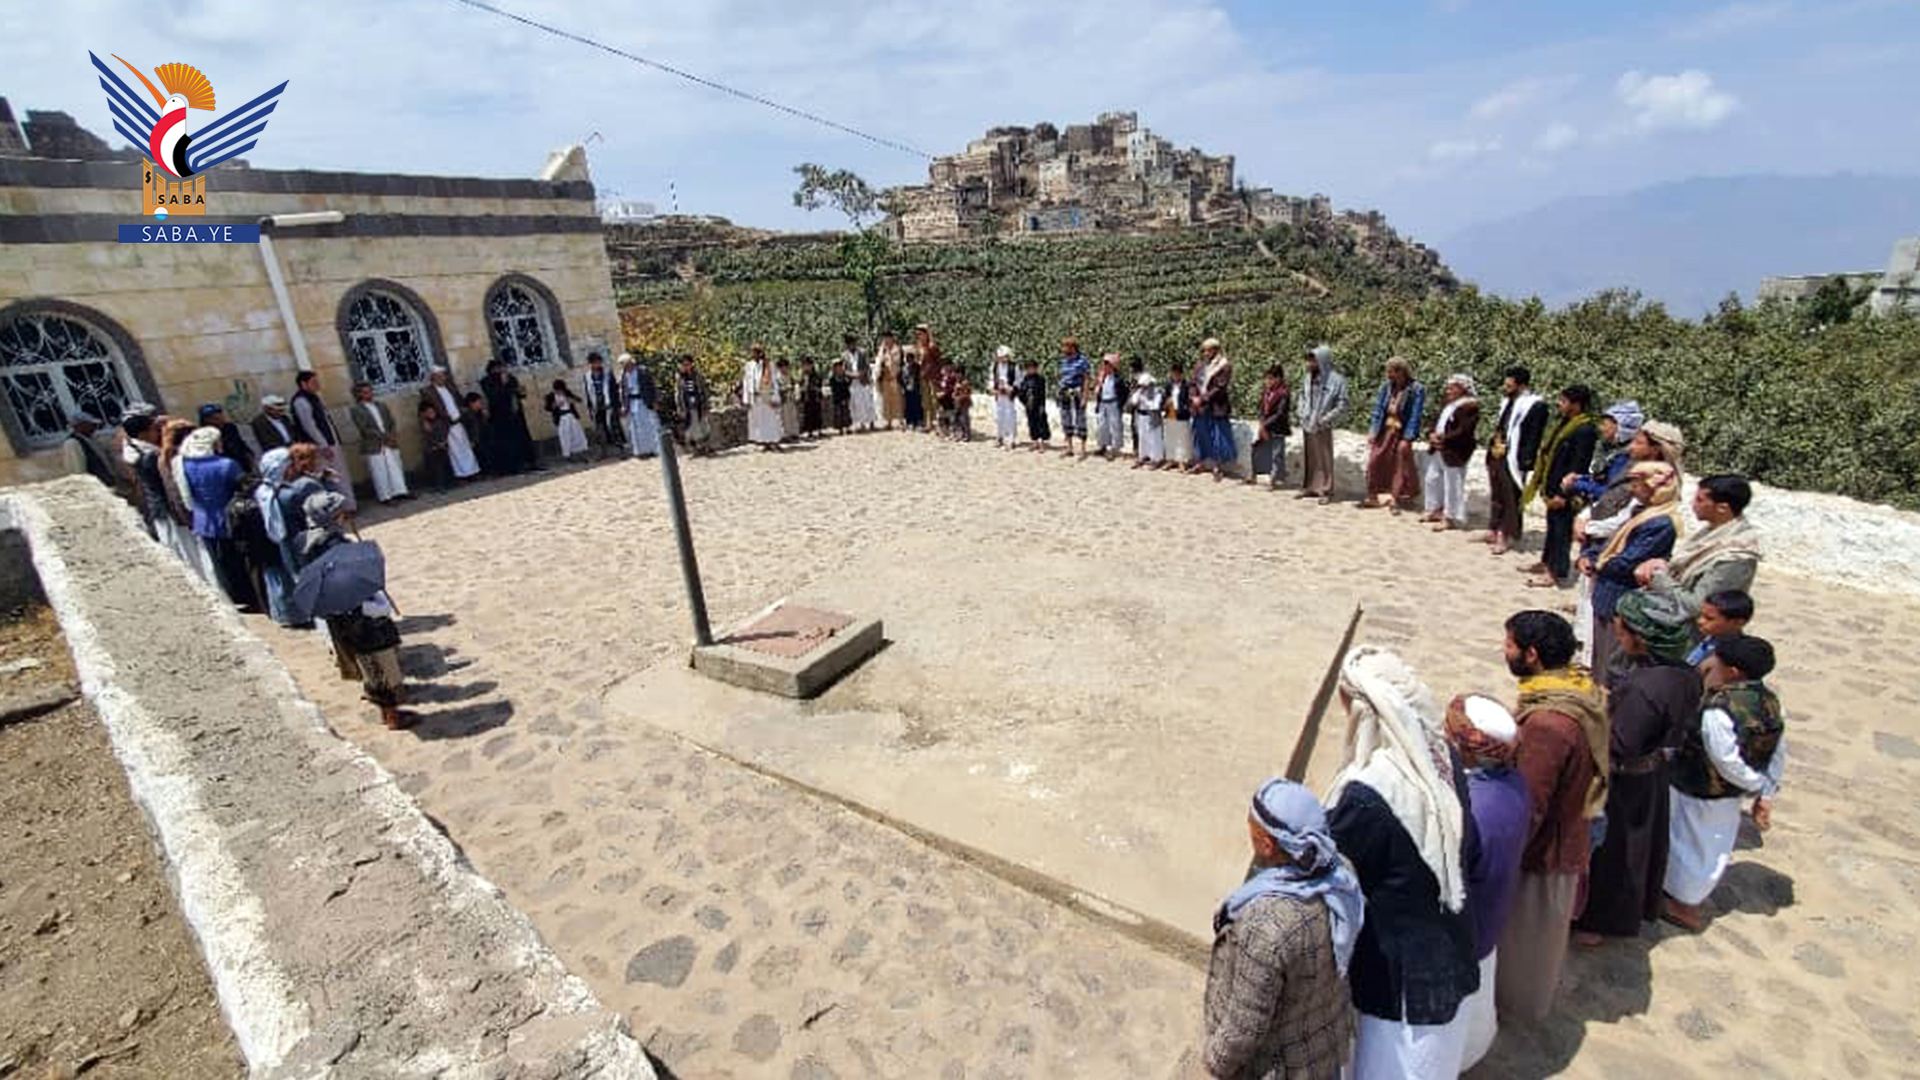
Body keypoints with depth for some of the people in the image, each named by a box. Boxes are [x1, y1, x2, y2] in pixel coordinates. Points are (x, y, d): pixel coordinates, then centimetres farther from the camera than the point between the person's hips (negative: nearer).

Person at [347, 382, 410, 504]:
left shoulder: (382, 405, 13)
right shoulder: (355, 410, -2)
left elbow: (391, 423, 10)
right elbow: (364, 429, -10)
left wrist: (392, 436, -9)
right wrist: (384, 437, -16)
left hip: (390, 444, 5)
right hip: (373, 446, -5)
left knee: (395, 468, 4)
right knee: (379, 472, -1)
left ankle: (400, 491, 9)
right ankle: (384, 496, 3)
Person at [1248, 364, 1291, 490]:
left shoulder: (1284, 393, -16)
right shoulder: (1266, 391, 3)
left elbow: (1280, 414, -18)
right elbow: (1261, 409, 8)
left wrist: (1265, 425, -15)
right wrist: (1260, 424, -5)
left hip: (1277, 430, -7)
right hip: (1264, 428, 7)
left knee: (1276, 455, 2)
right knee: (1258, 451, 14)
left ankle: (1274, 481, 11)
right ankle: (1253, 476, 27)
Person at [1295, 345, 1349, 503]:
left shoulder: (1336, 380, -12)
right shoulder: (1309, 378, 5)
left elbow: (1342, 407, -11)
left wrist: (1324, 420, -14)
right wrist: (1302, 414, 7)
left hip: (1322, 428, -6)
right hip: (1307, 426, 6)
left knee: (1324, 459, 0)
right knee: (1307, 458, 12)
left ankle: (1326, 491, 8)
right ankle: (1308, 487, 24)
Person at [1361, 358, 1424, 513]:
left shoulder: (1416, 390, -12)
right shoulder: (1386, 387, 1)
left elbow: (1415, 416, -14)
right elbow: (1378, 409, 5)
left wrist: (1407, 439, -18)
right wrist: (1373, 432, 0)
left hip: (1401, 434, -4)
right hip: (1384, 431, 4)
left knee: (1399, 468, 4)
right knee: (1374, 462, 7)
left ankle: (1395, 500, 17)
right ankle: (1372, 496, 22)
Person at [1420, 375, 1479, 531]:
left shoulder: (1470, 407, -13)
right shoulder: (1447, 404, 15)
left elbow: (1463, 432, -20)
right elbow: (1436, 421, 18)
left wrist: (1443, 439, -19)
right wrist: (1431, 434, -2)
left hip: (1454, 453, -10)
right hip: (1438, 450, 10)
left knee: (1452, 486, -3)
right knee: (1432, 479, 16)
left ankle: (1451, 518, 5)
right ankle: (1435, 510, 30)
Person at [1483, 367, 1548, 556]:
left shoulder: (1535, 406, -13)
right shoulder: (1509, 402, 12)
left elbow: (1533, 437, -15)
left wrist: (1525, 461, -18)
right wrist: (1495, 441, 12)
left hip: (1512, 460, -8)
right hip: (1497, 456, 8)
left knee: (1510, 499, 1)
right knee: (1495, 496, 16)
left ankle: (1506, 536, 11)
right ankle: (1494, 530, 28)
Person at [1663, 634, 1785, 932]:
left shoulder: (1717, 711, -34)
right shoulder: (1770, 700, -9)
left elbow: (1728, 762, -26)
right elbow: (1778, 753, -1)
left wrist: (1756, 786, -7)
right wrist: (1765, 794, 6)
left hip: (1700, 794, -7)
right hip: (1732, 795, 7)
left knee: (1690, 845, 15)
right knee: (1716, 845, 25)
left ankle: (1685, 908, 34)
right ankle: (1698, 895, 47)